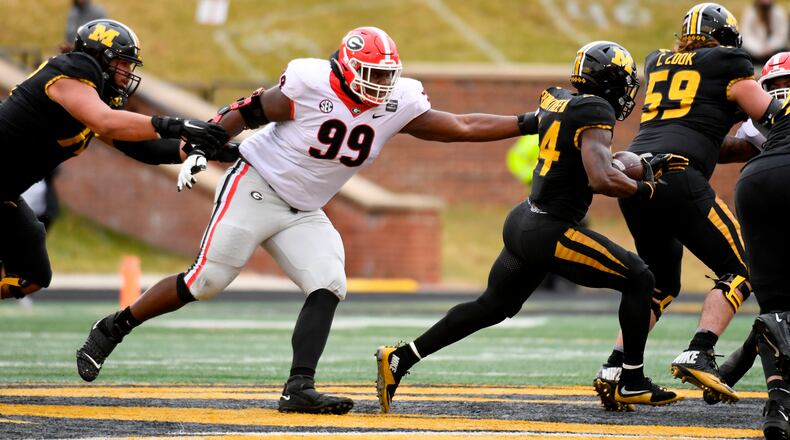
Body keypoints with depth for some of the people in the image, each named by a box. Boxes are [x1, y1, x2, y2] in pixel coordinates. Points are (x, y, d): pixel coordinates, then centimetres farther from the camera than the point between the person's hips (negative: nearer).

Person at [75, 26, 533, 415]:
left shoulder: (397, 105, -5)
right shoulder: (309, 89, -20)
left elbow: (463, 127, -3)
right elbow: (243, 114, -10)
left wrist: (526, 124, -8)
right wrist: (200, 150, -18)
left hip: (304, 214, 6)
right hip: (256, 190, -6)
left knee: (329, 287, -14)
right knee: (205, 282, -10)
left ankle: (299, 389, -15)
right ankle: (112, 330, 5)